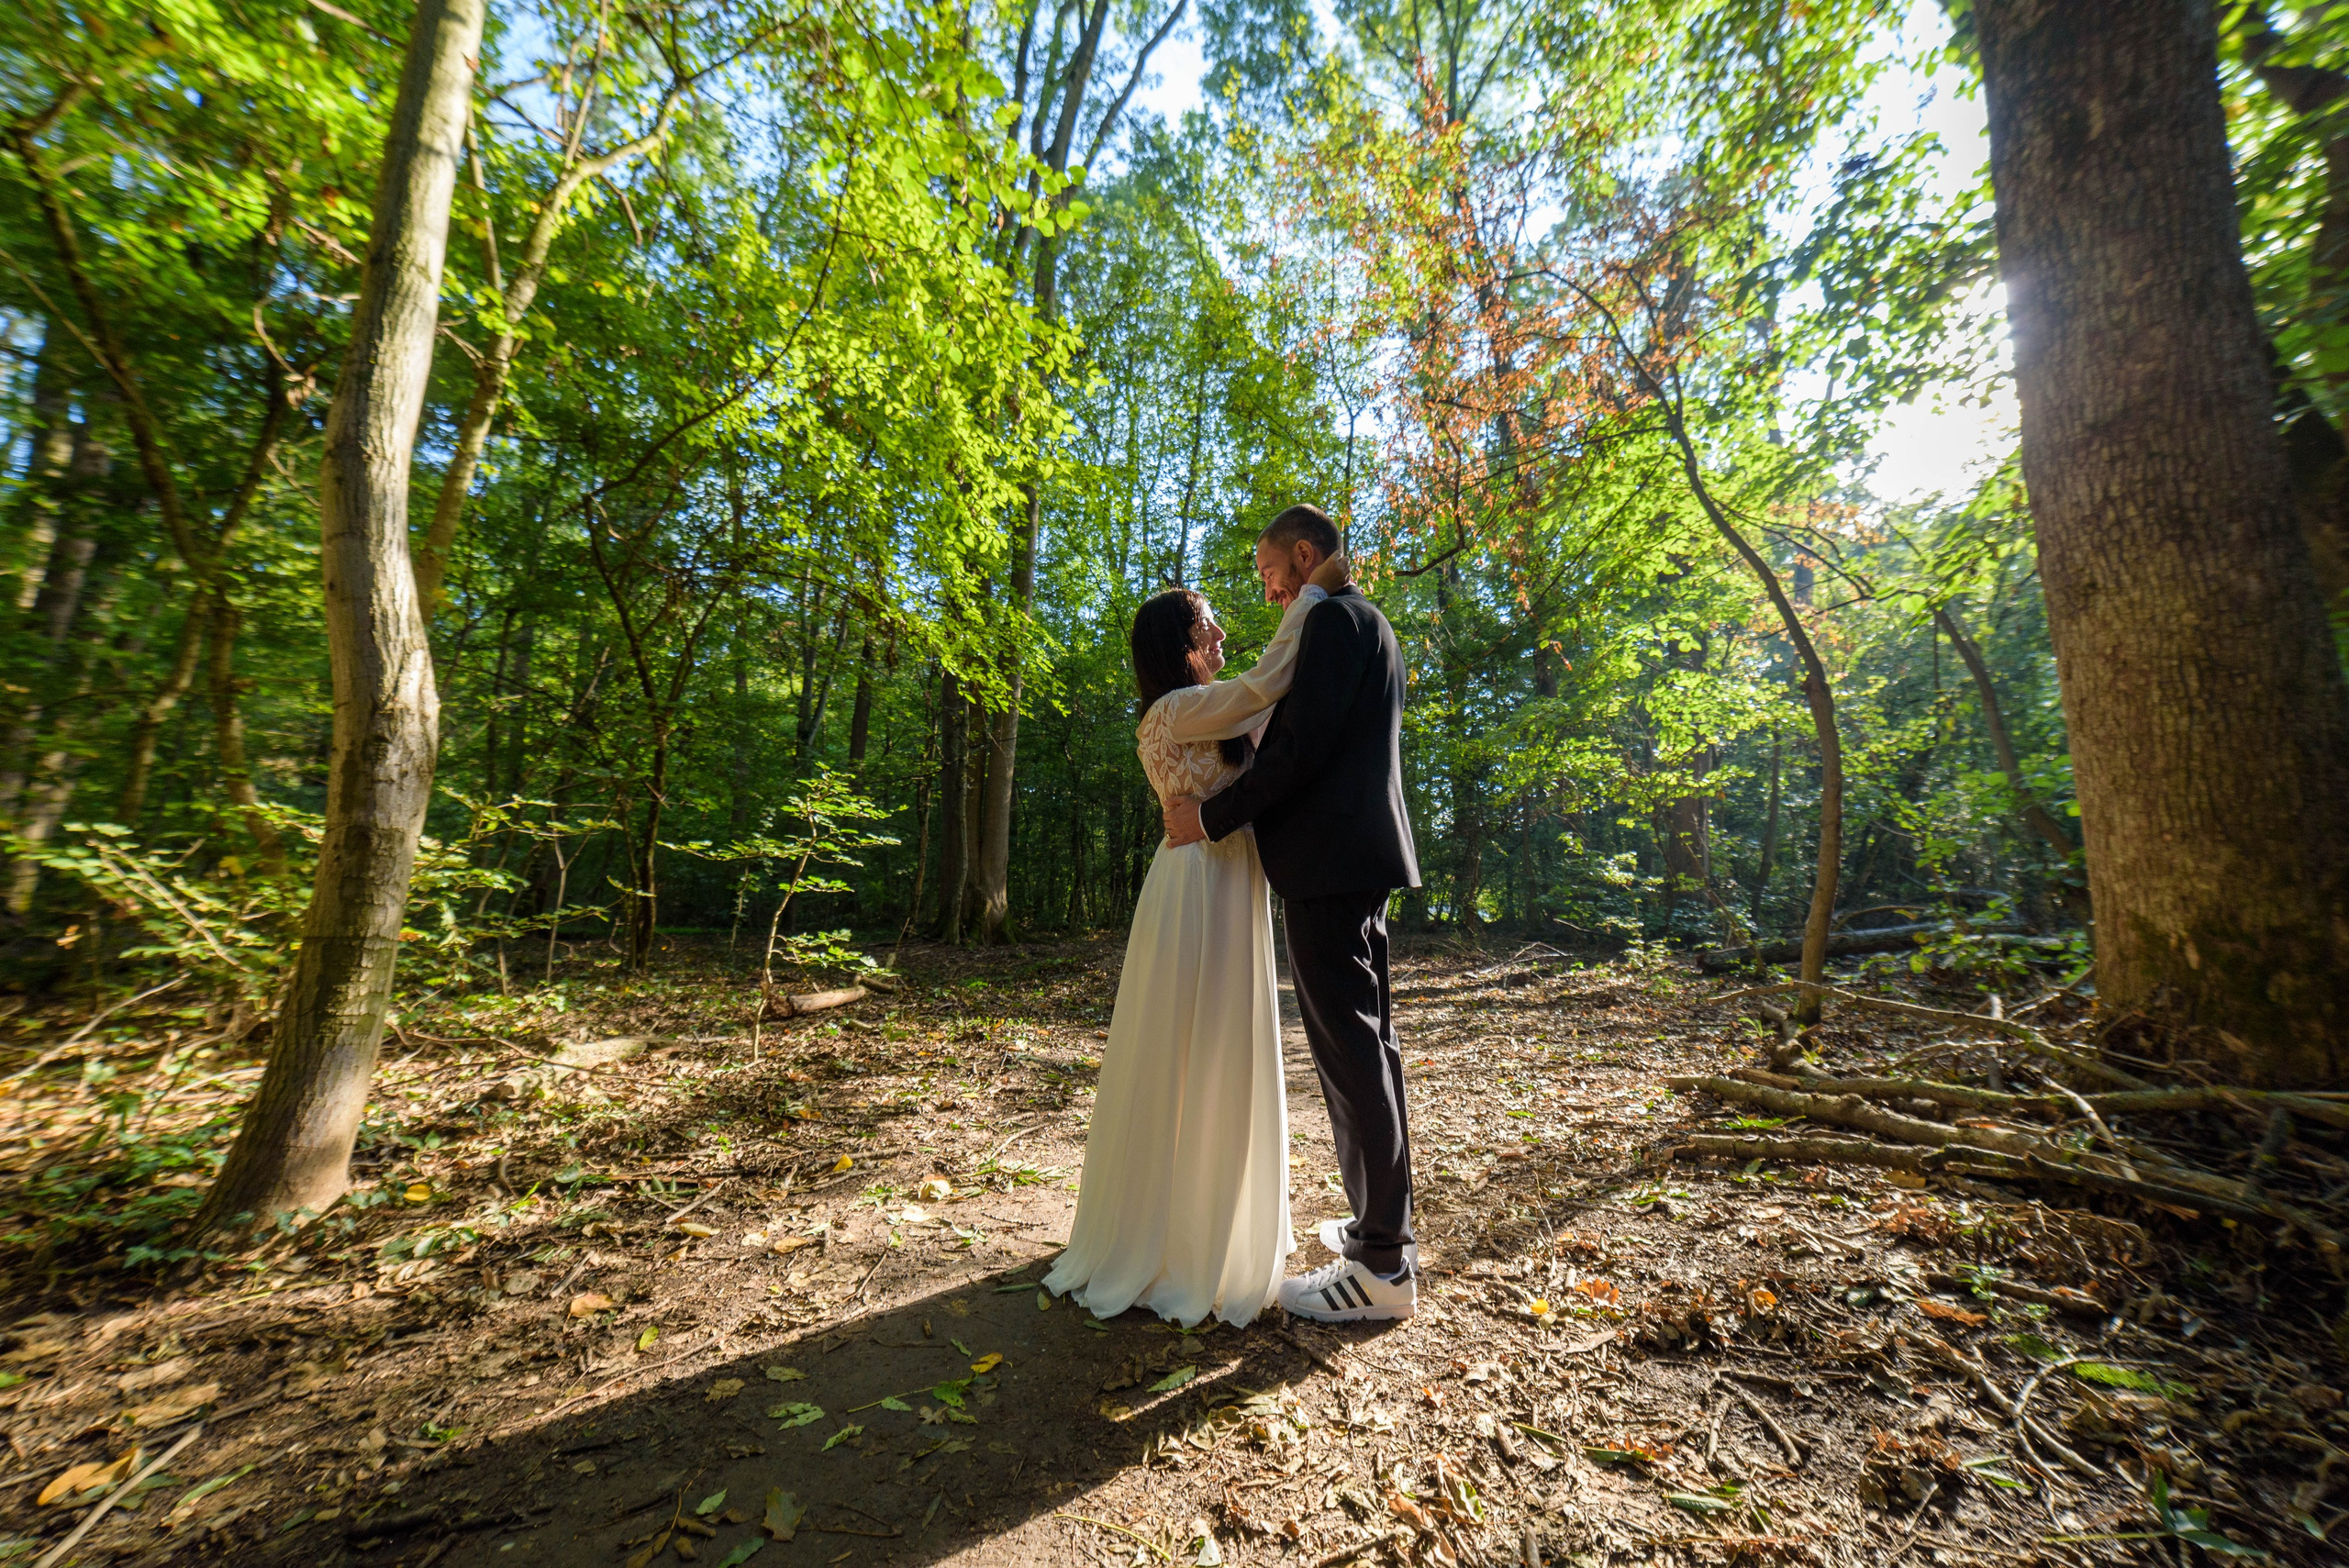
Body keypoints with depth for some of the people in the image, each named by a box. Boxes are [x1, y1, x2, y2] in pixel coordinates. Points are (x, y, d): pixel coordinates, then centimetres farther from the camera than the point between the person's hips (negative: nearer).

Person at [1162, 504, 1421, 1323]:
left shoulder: (1335, 618, -9)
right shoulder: (1369, 625, 23)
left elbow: (1303, 750, -19)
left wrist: (1210, 817, -12)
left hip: (1330, 861, -11)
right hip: (1359, 859, 11)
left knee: (1350, 1047, -5)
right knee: (1367, 1041, 15)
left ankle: (1384, 1266, 7)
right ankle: (1384, 1221, 29)